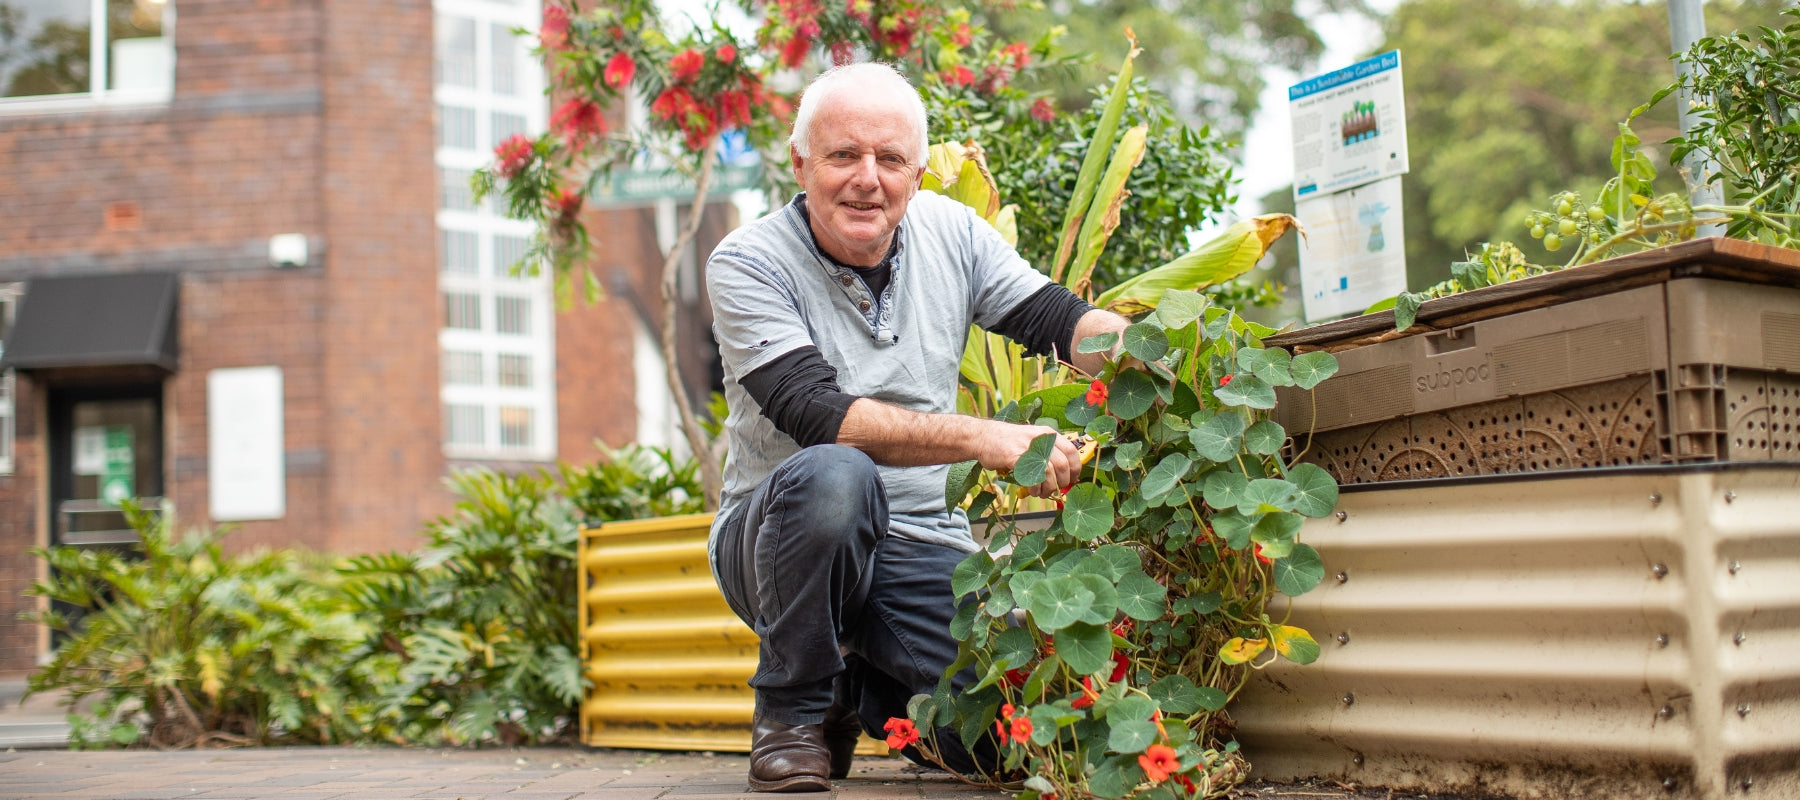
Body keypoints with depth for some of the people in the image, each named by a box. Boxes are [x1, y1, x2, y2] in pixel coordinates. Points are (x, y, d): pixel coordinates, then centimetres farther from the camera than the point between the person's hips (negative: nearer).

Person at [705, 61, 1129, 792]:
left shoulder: (948, 231, 2)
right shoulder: (747, 265, -13)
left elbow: (1062, 320, -1)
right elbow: (818, 416, -26)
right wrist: (983, 438, -37)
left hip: (921, 543, 4)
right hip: (779, 537, -4)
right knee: (834, 477, -38)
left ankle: (867, 692, 19)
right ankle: (794, 708, -11)